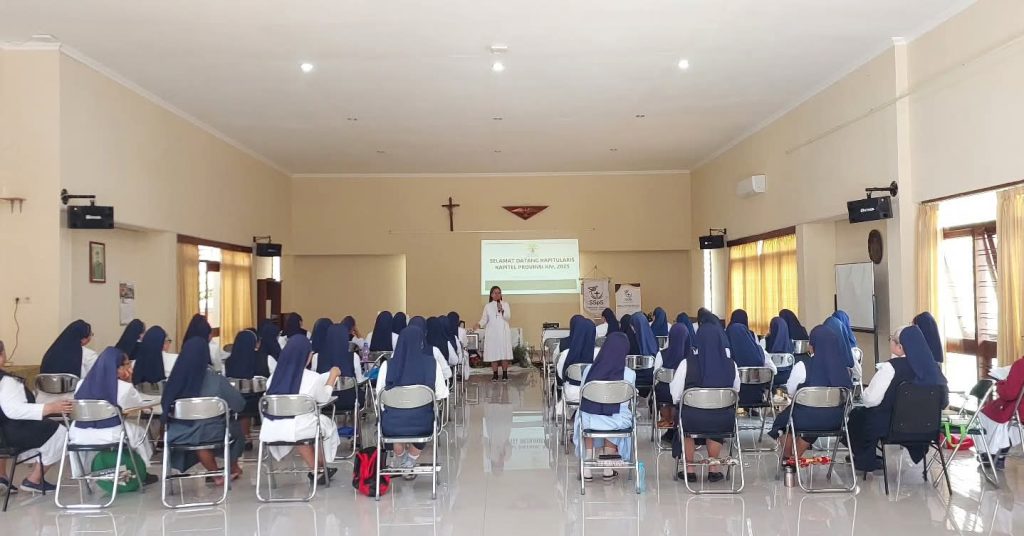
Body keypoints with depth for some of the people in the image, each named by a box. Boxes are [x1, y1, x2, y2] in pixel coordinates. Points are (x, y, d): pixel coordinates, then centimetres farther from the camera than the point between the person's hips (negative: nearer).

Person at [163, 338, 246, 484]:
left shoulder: (174, 379, -13)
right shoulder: (216, 380, -18)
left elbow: (165, 407, 0)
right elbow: (239, 404, -8)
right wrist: (222, 406, 13)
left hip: (179, 434, 2)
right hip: (210, 432, -2)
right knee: (234, 427, 29)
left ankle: (215, 474, 44)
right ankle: (233, 468, 49)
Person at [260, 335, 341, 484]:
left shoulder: (274, 376, 0)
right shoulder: (312, 378, -10)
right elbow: (323, 398, 10)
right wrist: (333, 375, 23)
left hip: (271, 431, 4)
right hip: (298, 429, -4)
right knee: (326, 423, 26)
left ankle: (315, 469, 45)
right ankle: (322, 468, 41)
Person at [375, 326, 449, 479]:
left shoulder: (387, 365, -7)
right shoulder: (432, 363, -8)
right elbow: (440, 396, -3)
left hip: (392, 425, 1)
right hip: (421, 424, 0)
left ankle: (399, 460, 56)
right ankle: (410, 463, 44)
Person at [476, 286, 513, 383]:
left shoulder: (505, 305, 10)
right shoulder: (487, 306, 11)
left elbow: (508, 317, 0)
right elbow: (484, 319, 5)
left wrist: (502, 310, -17)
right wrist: (479, 324, -15)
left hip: (503, 333, 0)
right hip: (491, 333, 1)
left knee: (504, 353, -4)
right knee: (493, 354, -3)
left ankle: (505, 374, 2)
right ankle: (495, 374, 3)